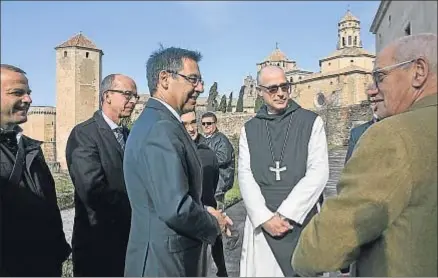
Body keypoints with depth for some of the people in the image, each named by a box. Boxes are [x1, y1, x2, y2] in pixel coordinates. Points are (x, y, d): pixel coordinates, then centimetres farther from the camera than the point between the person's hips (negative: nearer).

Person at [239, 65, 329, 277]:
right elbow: (245, 176, -1)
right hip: (261, 224, 2)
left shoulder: (311, 121, 0)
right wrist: (264, 217, -12)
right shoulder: (249, 129, 7)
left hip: (302, 222, -1)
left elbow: (318, 173, -8)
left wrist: (285, 214, -12)